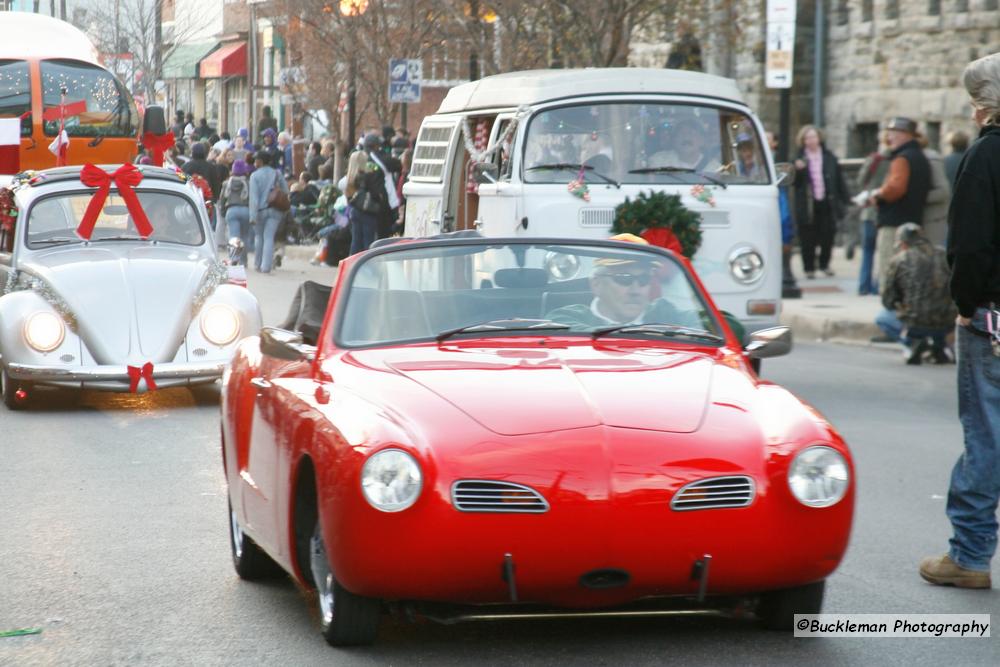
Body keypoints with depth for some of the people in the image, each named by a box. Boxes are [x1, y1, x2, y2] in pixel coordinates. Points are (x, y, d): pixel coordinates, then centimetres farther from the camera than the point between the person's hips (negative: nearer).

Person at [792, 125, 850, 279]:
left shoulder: (829, 157, 6)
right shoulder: (799, 158, 1)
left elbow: (839, 179, 9)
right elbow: (794, 181, 0)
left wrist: (845, 198, 8)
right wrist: (798, 170, -20)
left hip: (827, 202, 2)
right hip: (807, 205, -2)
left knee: (828, 235, 4)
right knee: (808, 238, 0)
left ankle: (824, 263, 24)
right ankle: (809, 268, 10)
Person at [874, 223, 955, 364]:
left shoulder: (898, 260, -3)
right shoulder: (944, 255, 6)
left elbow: (888, 301, 3)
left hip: (915, 323, -4)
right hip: (946, 324, 4)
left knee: (881, 318, 23)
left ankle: (911, 342, -1)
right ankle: (939, 344, 14)